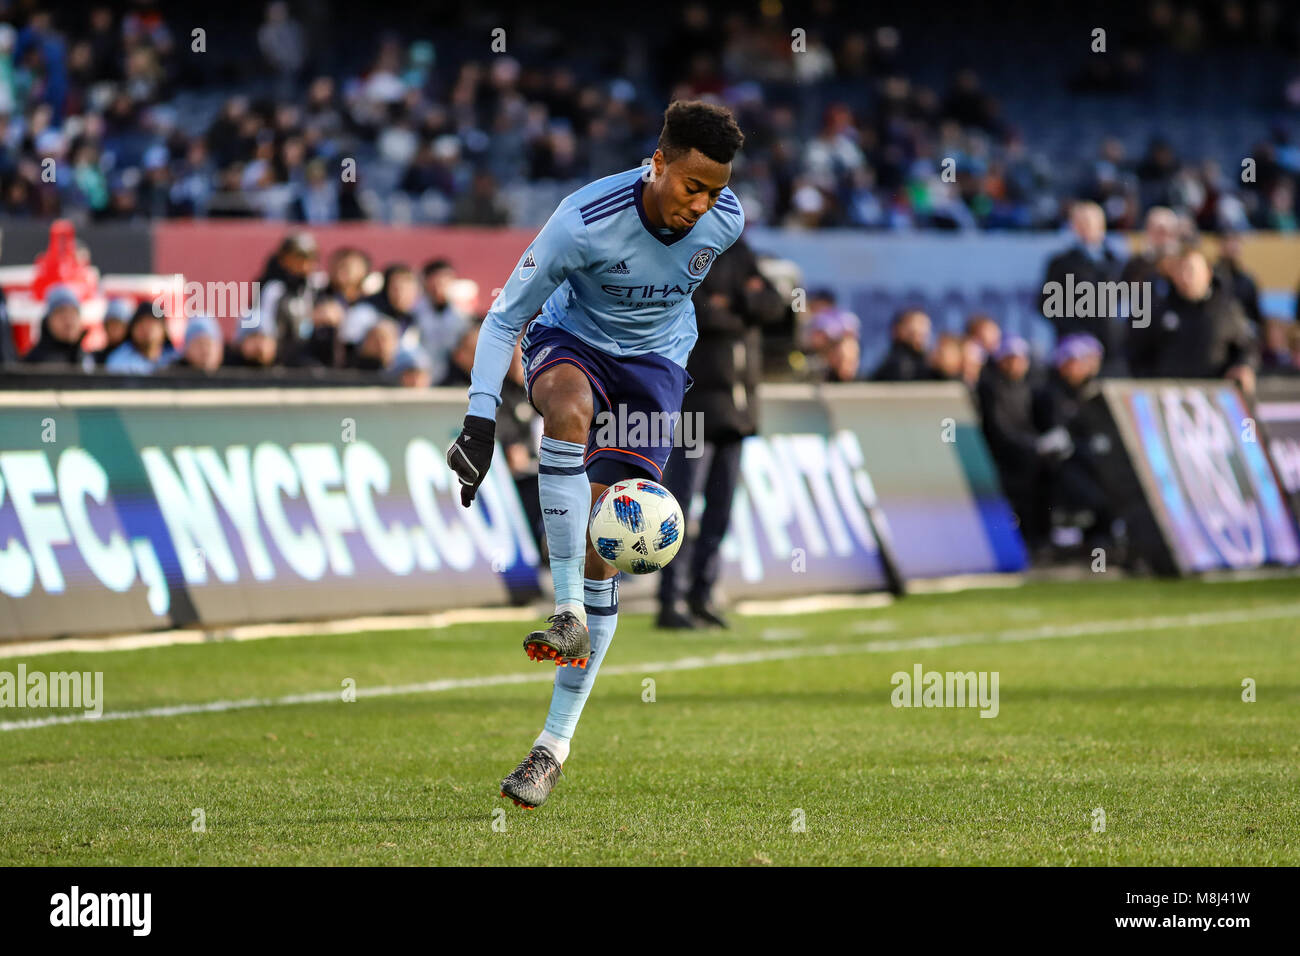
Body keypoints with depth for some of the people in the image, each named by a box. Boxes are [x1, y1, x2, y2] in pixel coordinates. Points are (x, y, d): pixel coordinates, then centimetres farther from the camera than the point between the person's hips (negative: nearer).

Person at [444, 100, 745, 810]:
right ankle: (569, 613, -38)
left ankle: (556, 743, -4)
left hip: (654, 360, 2)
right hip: (570, 339, -2)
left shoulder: (725, 220, -15)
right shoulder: (586, 220, -28)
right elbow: (504, 318, -19)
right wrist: (480, 421, -25)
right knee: (567, 404, -41)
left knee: (601, 546, -9)